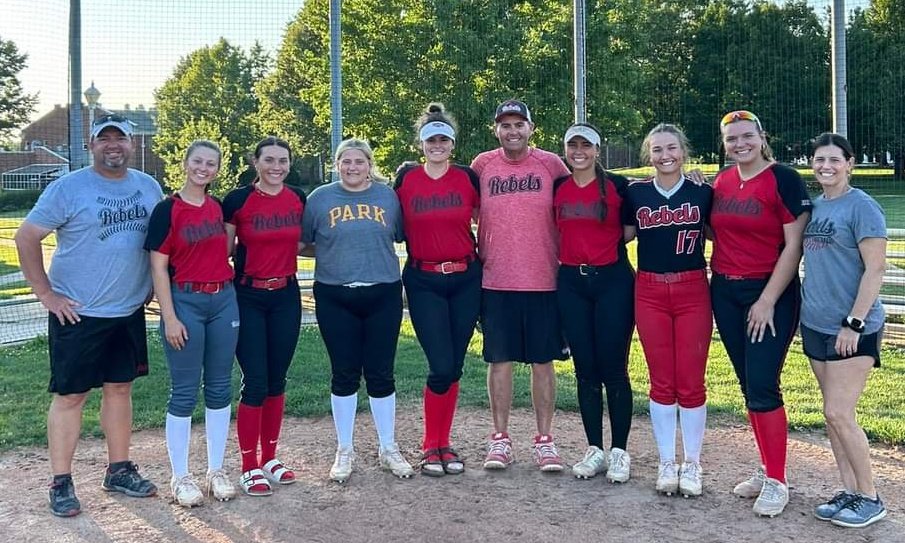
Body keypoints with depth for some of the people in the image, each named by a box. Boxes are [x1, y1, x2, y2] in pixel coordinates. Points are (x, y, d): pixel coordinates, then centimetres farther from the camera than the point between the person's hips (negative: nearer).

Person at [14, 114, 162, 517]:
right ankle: (61, 483, 14)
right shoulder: (68, 188, -9)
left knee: (120, 388, 13)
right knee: (70, 396, 3)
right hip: (77, 313, -4)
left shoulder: (149, 187, 6)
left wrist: (152, 284, 9)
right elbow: (26, 238, -8)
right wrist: (46, 293, -10)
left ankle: (119, 470, 26)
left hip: (129, 311, 5)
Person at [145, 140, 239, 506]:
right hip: (185, 302, -5)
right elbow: (158, 267, -8)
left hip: (224, 301, 5)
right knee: (184, 391, 2)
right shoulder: (167, 209, -6)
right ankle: (180, 477, 15)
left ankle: (217, 470, 22)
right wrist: (169, 316, -13)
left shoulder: (219, 207, 9)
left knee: (220, 387, 10)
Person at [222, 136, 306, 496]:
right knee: (255, 381, -4)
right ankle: (249, 467, 9)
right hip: (248, 298, -4)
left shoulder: (298, 199, 4)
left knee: (277, 379, 11)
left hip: (286, 296, 4)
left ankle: (270, 458, 24)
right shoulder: (237, 200, -8)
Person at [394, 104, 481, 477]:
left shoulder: (468, 177, 3)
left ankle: (443, 443, 21)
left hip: (465, 279, 2)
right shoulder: (406, 178, 1)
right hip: (423, 282, -2)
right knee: (441, 367, -8)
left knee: (454, 366, 6)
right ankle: (431, 446, 11)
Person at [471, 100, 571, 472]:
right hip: (495, 281, 0)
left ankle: (544, 439, 17)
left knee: (543, 362, 6)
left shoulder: (551, 164, 1)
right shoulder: (482, 165, 3)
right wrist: (476, 253, 7)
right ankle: (500, 438, 16)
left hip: (544, 280, 0)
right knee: (499, 361, 6)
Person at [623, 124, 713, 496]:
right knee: (661, 381, 6)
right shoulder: (635, 193, 4)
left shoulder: (703, 193, 2)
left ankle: (692, 464, 17)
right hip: (649, 292, 1)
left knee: (691, 381, 2)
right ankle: (666, 463, 18)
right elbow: (621, 236, 11)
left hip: (693, 291, -1)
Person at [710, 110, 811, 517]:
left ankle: (777, 481, 5)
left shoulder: (784, 180, -9)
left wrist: (767, 300, -15)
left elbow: (794, 245, -12)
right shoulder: (721, 181, 9)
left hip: (770, 294, -6)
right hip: (725, 293, 6)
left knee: (762, 388, -8)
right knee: (748, 386, 11)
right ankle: (766, 468, 24)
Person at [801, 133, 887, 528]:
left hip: (851, 329, -7)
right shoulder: (812, 207, 10)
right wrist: (801, 313, 15)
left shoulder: (861, 207, -10)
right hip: (816, 324, 7)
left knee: (838, 414, -7)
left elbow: (875, 269, -14)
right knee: (832, 413, 11)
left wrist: (854, 323, -18)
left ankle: (869, 498, 9)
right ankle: (849, 491, 21)